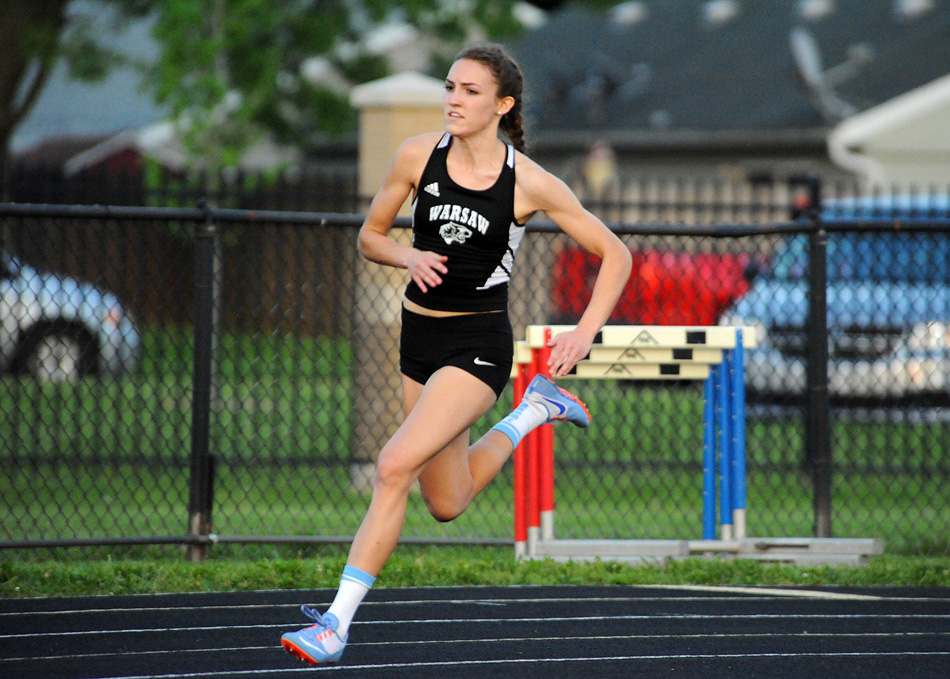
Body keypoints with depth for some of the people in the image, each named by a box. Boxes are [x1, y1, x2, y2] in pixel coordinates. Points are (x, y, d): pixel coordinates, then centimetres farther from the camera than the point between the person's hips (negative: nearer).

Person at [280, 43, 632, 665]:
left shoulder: (530, 183, -11)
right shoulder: (418, 155, -3)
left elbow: (615, 253, -2)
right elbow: (372, 235, 11)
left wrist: (585, 333, -13)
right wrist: (411, 258, -11)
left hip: (479, 344, -5)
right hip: (420, 336, 5)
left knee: (394, 467, -22)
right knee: (448, 503, 16)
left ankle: (337, 624, -17)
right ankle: (535, 411, 41)